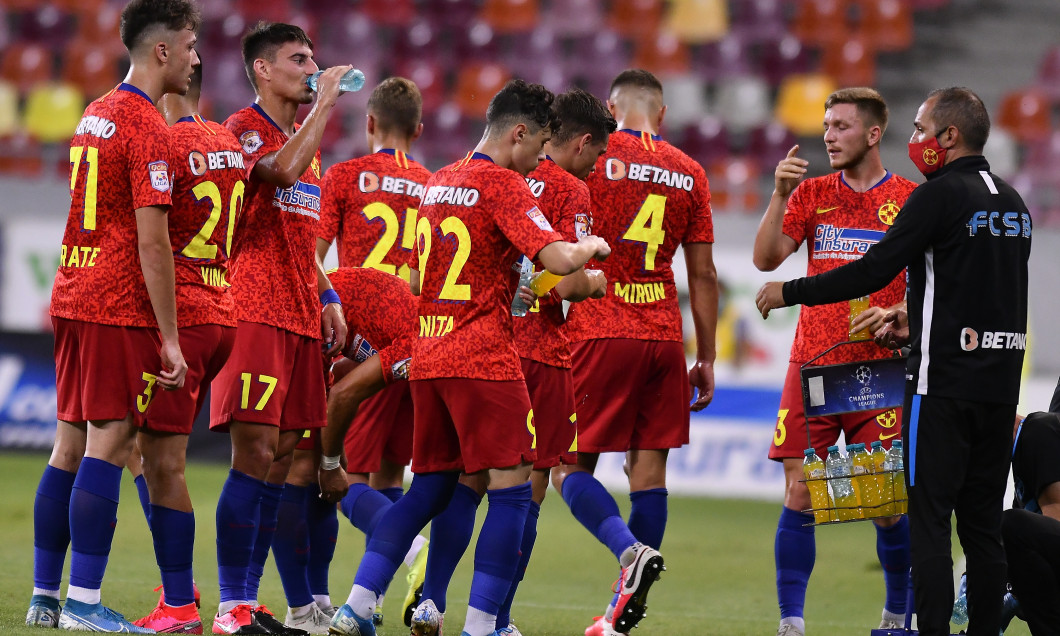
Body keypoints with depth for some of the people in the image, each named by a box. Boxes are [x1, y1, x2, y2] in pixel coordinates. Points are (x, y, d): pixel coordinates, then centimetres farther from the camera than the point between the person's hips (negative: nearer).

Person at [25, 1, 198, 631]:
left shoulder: (95, 115, 16)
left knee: (71, 444, 10)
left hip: (74, 296, 9)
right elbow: (151, 242, -16)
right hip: (121, 308, -9)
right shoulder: (148, 128, -12)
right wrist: (170, 338, -14)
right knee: (109, 444, -8)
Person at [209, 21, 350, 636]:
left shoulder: (308, 141, 22)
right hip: (255, 313, -8)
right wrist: (323, 105, -15)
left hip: (301, 318, 8)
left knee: (282, 457, 6)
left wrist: (326, 296, 16)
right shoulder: (243, 129, -5)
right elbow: (283, 170, -26)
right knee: (256, 452, -13)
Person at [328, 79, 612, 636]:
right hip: (483, 357, -8)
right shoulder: (503, 183, -8)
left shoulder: (437, 183, 17)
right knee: (511, 487, -4)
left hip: (427, 357, 8)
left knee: (428, 487, 14)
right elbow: (558, 259, -18)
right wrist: (591, 247, 3)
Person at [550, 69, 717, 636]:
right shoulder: (689, 174, 10)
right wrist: (707, 359, 16)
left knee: (570, 466, 2)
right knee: (648, 467, 5)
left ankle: (630, 548, -23)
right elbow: (703, 275, 11)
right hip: (664, 335, 4)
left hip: (598, 334, -4)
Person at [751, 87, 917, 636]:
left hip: (878, 372, -2)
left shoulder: (910, 200, 2)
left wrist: (894, 314, -15)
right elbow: (766, 258, 0)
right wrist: (780, 195, -12)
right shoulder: (812, 193, 10)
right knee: (799, 496, -5)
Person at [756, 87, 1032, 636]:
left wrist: (790, 292, -4)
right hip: (1001, 384, 7)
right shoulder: (1013, 203, 14)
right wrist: (909, 316, 32)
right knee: (983, 524, 9)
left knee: (929, 522, -5)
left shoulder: (939, 196, -11)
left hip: (943, 384, -7)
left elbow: (874, 271, -14)